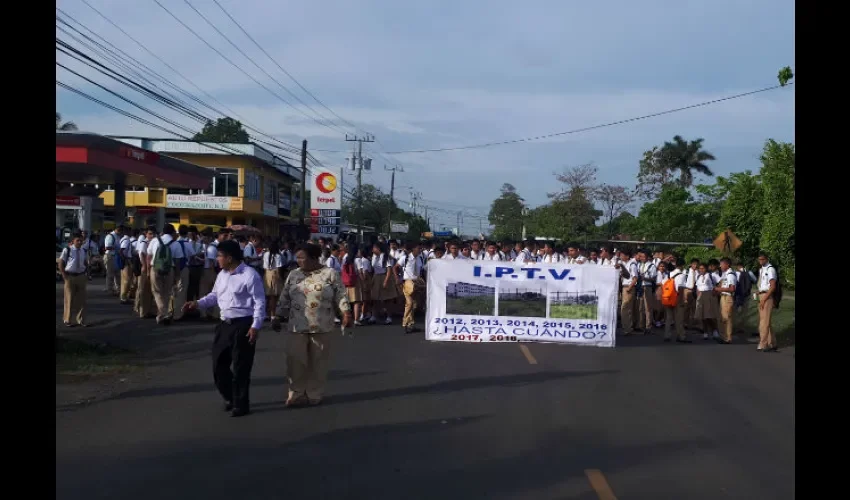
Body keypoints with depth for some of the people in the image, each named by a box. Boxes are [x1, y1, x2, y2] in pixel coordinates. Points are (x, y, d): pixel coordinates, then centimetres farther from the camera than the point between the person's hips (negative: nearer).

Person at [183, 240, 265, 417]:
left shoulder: (250, 275, -15)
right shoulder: (222, 275, 10)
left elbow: (260, 302, -15)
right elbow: (215, 295, 21)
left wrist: (255, 326, -19)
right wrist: (198, 303, 5)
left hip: (243, 325, -8)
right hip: (225, 324, 8)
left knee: (241, 367, 1)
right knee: (218, 363, 14)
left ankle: (241, 404, 17)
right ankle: (230, 398, 34)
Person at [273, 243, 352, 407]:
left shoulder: (330, 274, -3)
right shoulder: (293, 275, 8)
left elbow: (341, 295, -5)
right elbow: (285, 298, 12)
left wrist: (346, 313, -16)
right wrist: (278, 317, 9)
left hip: (322, 327, -3)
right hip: (297, 327, 3)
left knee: (318, 362, 7)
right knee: (295, 361, 1)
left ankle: (315, 394, 20)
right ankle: (296, 393, 15)